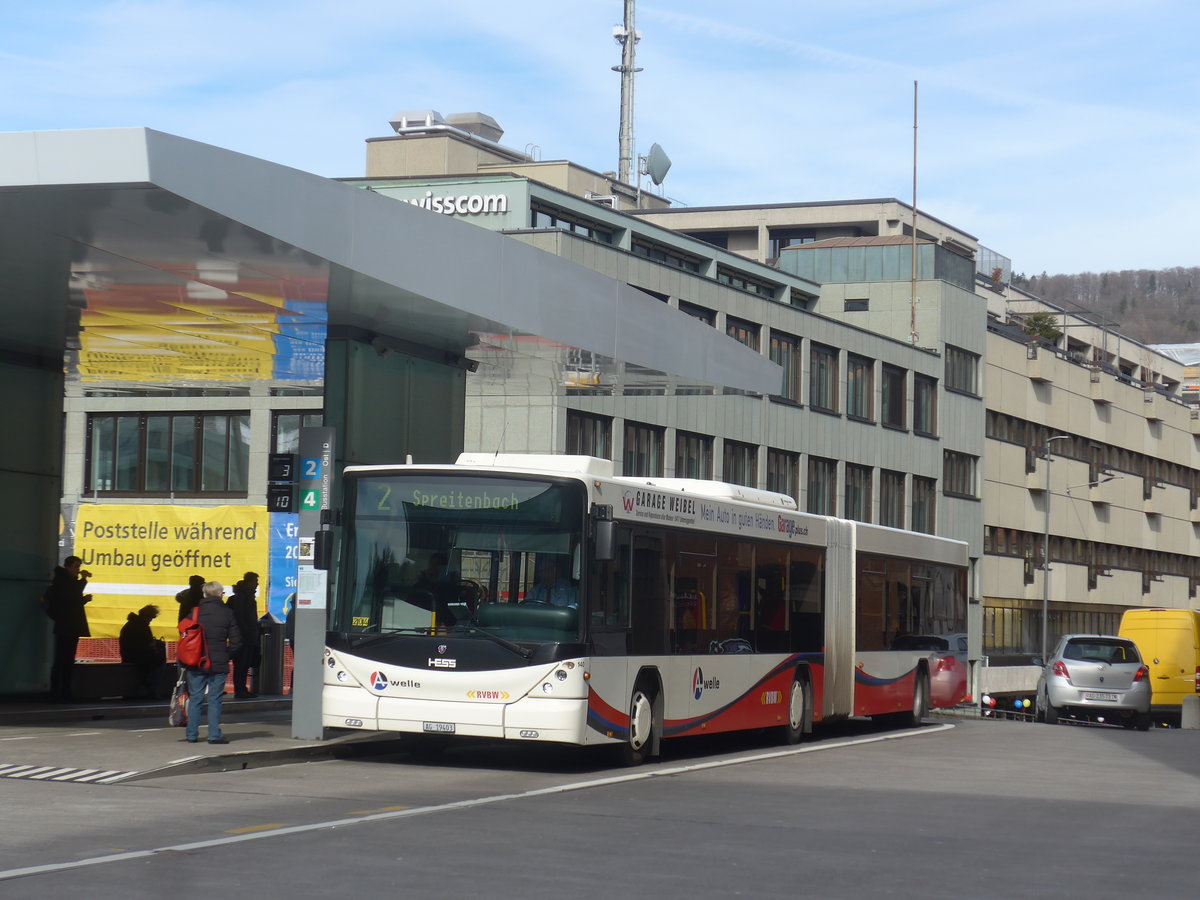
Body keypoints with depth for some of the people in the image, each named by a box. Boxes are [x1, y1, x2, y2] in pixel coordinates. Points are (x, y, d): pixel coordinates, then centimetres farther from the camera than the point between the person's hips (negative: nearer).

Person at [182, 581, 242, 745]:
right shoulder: (227, 613, -3)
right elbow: (236, 641, -4)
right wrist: (226, 655, 9)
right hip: (218, 664, -1)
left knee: (195, 699, 8)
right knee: (215, 699, 3)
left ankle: (192, 735, 9)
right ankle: (214, 735, 1)